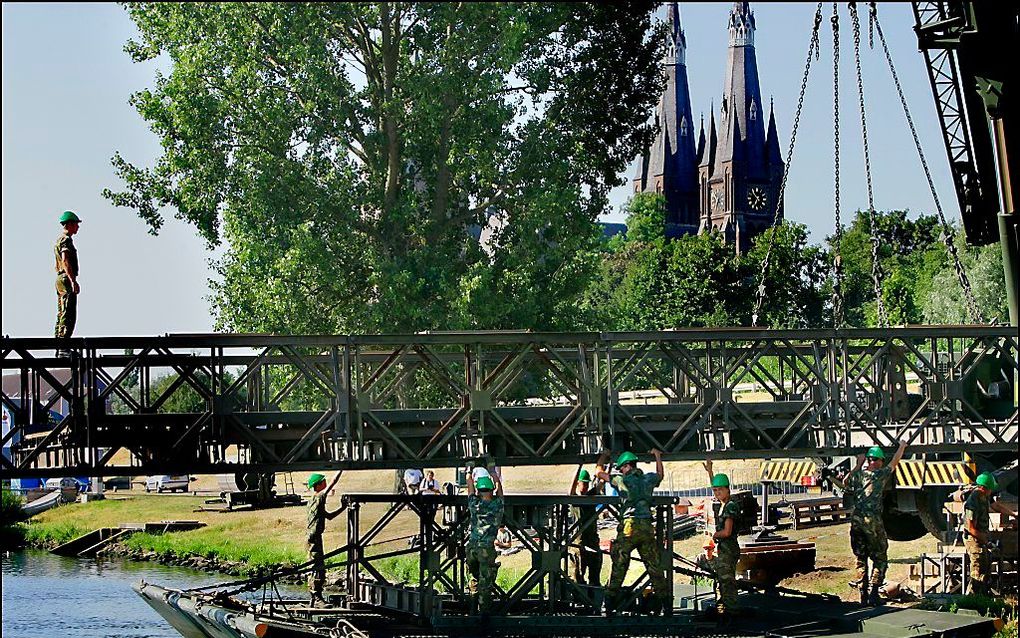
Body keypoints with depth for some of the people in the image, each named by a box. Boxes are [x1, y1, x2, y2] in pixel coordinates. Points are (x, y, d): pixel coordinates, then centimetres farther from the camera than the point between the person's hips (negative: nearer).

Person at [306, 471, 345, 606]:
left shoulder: (314, 501, 18)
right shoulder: (318, 497, -10)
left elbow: (329, 516, 25)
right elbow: (333, 482, -15)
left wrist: (343, 508, 20)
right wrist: (341, 470, -8)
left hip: (313, 538, 10)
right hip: (315, 538, -10)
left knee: (314, 569, 11)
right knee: (318, 568, -11)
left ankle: (314, 599, 14)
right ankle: (317, 598, -13)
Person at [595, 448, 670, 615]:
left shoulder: (622, 480, 2)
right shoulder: (648, 479, 13)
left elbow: (599, 472, 14)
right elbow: (660, 475, 38)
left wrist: (603, 458, 32)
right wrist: (658, 456, 52)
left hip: (629, 526, -3)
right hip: (647, 526, 3)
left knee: (619, 565, 0)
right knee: (654, 565, 7)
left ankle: (610, 601, -2)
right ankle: (664, 598, 5)